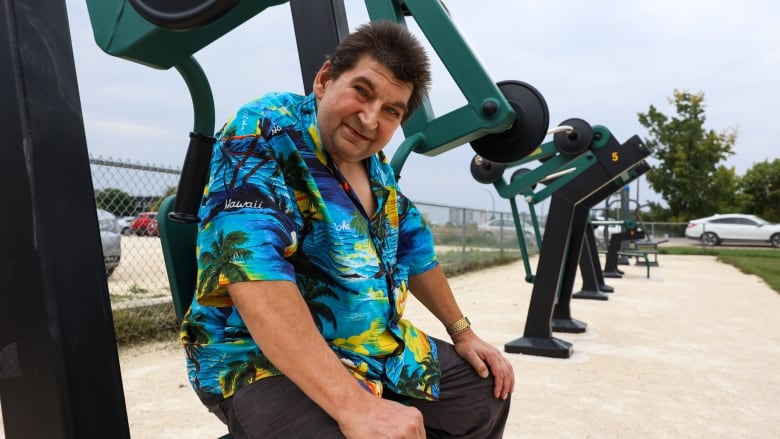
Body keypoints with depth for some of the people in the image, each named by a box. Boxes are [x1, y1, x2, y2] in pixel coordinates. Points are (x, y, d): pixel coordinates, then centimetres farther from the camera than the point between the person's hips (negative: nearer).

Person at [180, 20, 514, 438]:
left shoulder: (376, 163, 6)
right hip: (266, 362, -7)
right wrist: (354, 405, -36)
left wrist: (462, 332, 19)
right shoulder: (262, 133, -18)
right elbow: (253, 268, -32)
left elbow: (413, 247, 18)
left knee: (486, 390, 15)